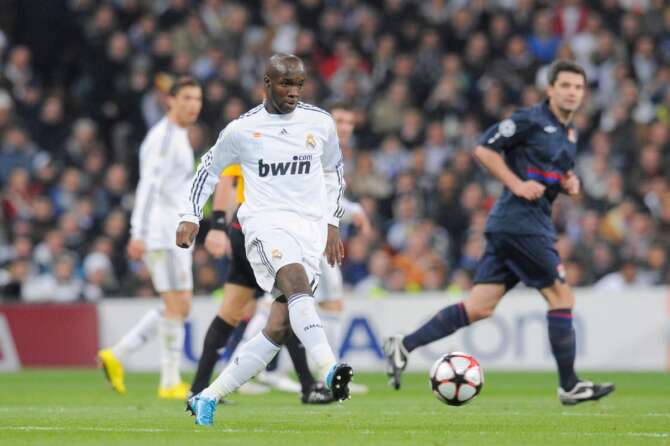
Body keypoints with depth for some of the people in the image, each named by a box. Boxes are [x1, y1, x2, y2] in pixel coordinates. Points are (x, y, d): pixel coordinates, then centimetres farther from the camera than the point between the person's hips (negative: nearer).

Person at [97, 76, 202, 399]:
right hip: (160, 232, -10)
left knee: (178, 308, 10)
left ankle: (116, 356, 12)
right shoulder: (163, 136, -11)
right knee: (177, 305, -9)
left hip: (174, 235, 10)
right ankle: (170, 382, -6)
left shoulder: (179, 137, 20)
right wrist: (139, 235, -25)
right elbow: (148, 186, -19)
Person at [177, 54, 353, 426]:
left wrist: (332, 223, 21)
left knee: (279, 328, -6)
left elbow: (333, 171, 24)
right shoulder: (242, 129, 2)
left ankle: (208, 398, 5)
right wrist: (190, 217, 10)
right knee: (297, 282, -34)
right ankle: (330, 370, -51)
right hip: (266, 223, -3)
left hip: (310, 229, 3)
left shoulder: (320, 123, 8)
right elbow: (209, 169, 17)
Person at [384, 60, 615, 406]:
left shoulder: (570, 134, 19)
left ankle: (404, 345, 0)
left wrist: (569, 183, 10)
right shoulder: (531, 120, -8)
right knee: (562, 297, -4)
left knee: (480, 306, 2)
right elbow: (483, 149, -10)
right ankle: (569, 386, 3)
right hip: (521, 220, -9)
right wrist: (518, 184, -17)